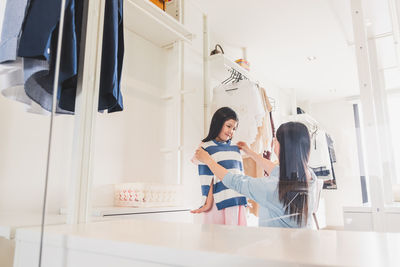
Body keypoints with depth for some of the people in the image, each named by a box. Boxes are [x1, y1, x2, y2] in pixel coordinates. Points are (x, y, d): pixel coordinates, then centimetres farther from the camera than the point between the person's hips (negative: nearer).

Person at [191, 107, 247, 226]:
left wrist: (245, 200, 16)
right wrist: (208, 203, -14)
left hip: (237, 202, 5)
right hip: (218, 203, -5)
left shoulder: (235, 149, 15)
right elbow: (208, 180, -8)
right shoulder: (206, 148, -2)